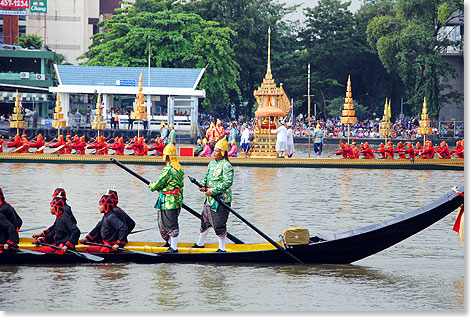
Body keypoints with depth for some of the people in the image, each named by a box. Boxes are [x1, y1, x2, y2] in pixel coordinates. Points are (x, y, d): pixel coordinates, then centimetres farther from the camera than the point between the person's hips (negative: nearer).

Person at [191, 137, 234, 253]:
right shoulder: (212, 163, 13)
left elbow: (228, 182, -22)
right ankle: (200, 243, 34)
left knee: (219, 225, -6)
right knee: (205, 221, 19)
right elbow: (206, 176, 20)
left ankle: (222, 248, 5)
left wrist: (213, 191, -24)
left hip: (221, 200, -9)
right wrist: (203, 185, -3)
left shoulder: (226, 166, -14)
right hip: (210, 199, 9)